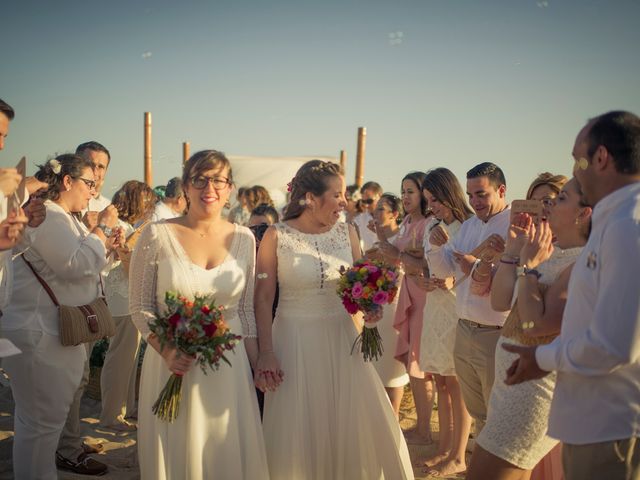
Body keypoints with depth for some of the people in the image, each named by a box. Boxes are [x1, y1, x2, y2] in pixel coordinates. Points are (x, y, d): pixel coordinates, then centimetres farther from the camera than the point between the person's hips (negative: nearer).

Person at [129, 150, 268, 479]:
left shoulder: (243, 238, 0)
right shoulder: (158, 236, -8)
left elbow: (246, 310, 7)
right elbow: (140, 306, -3)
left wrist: (258, 366, 6)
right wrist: (166, 350, -18)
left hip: (229, 364, 2)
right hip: (173, 361, -2)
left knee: (228, 452, 13)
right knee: (174, 451, 12)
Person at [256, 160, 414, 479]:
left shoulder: (346, 232, 1)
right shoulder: (276, 236, -9)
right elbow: (263, 298, -6)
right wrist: (266, 353, -11)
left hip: (342, 338, 3)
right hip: (296, 342, -3)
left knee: (361, 427, 8)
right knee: (298, 437, 7)